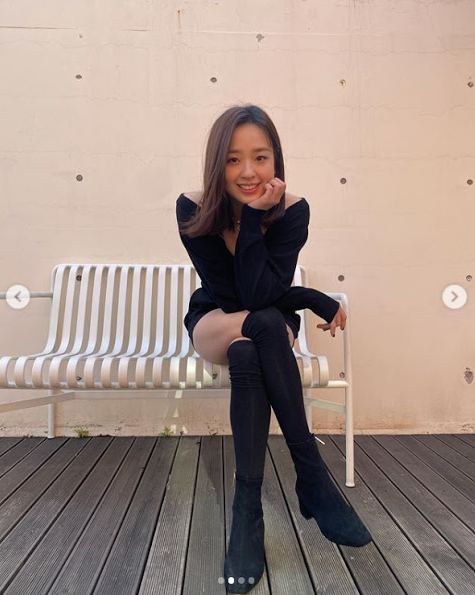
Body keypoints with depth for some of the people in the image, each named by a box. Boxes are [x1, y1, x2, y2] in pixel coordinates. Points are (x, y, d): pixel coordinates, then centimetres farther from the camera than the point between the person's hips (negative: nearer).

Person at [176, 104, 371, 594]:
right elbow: (231, 299, -21)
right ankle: (313, 478, -27)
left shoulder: (292, 210, -17)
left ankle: (248, 509, -24)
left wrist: (254, 216, -31)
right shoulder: (194, 209, -18)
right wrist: (314, 300, -20)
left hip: (269, 327, 1)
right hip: (212, 323, 0)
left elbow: (261, 293, -27)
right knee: (265, 324, -34)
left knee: (247, 354, -35)